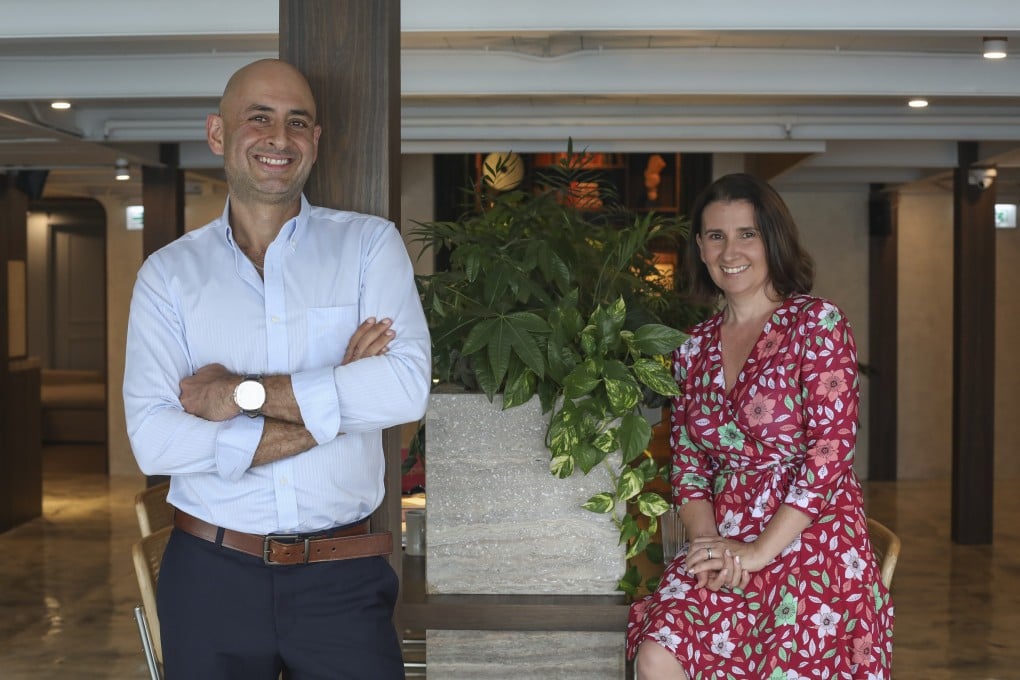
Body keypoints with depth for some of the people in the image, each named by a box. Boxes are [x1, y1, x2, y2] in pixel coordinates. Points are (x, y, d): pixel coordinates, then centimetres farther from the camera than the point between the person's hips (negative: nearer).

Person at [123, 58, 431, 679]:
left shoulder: (369, 243, 1)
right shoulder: (169, 272, 2)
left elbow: (407, 387, -14)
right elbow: (153, 440, -11)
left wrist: (242, 391, -13)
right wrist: (330, 407, -13)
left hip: (343, 578, -1)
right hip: (210, 576, 1)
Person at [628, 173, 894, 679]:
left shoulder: (817, 323, -3)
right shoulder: (695, 348, 14)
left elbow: (830, 449, -11)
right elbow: (687, 461, 13)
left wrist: (759, 550, -13)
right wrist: (706, 540, -6)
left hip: (813, 546, -4)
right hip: (723, 545, 4)